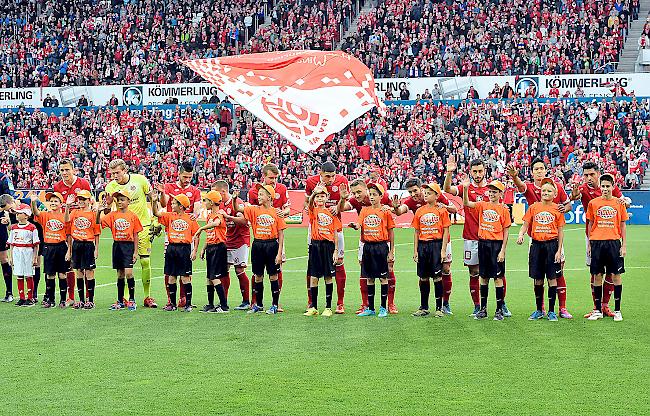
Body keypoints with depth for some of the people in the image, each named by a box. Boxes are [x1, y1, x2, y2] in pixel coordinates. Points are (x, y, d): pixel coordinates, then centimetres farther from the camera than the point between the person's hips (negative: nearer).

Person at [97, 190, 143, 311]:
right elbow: (99, 222, -1)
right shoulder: (113, 215, 6)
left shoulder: (133, 216, -1)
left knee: (128, 273, -12)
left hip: (128, 245, -4)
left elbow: (135, 235, 0)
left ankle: (132, 300, -1)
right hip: (117, 245, 4)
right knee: (120, 274, 10)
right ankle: (120, 301, 16)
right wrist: (99, 211, -18)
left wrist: (135, 252, -4)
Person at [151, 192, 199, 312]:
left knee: (185, 277, -2)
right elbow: (156, 213, -2)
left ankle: (188, 304, 4)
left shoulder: (190, 218, -1)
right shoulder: (170, 216, 8)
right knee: (171, 277, 8)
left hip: (185, 248, -4)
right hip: (171, 248, 4)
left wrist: (194, 251, -6)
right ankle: (172, 303, 16)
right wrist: (154, 201, -17)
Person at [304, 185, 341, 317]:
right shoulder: (313, 211, 5)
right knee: (314, 277, 2)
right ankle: (313, 307, 11)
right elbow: (310, 203, -20)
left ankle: (328, 307, 10)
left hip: (328, 245, 0)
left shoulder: (332, 212, 6)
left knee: (328, 277, 3)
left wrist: (336, 251, 0)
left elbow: (335, 233, 5)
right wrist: (314, 192, -36)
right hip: (315, 245, 0)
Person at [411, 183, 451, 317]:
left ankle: (439, 308, 4)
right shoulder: (420, 211, 9)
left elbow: (445, 232, -3)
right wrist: (415, 250, 7)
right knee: (423, 277, 8)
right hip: (422, 245, 4)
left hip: (436, 244, -4)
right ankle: (424, 307, 16)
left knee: (437, 277, -3)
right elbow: (417, 232, 12)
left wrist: (443, 250, -9)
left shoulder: (441, 210, -2)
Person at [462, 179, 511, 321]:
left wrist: (503, 251, -10)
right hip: (483, 243, 4)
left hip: (497, 244, -4)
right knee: (484, 277, 10)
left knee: (498, 277, -1)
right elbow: (466, 203, -7)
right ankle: (483, 309, 17)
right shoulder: (482, 205, 8)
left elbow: (505, 232, -4)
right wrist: (465, 188, -22)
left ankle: (499, 310, 5)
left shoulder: (503, 209, -3)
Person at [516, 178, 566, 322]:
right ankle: (538, 310, 17)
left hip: (551, 244, -2)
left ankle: (551, 311, 6)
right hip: (536, 244, 2)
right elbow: (525, 224, 7)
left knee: (552, 278, 0)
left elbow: (560, 231, 1)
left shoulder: (557, 209, 1)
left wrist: (559, 251, -4)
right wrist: (521, 235, -15)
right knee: (537, 279, 7)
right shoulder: (533, 207, 6)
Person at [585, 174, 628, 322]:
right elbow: (590, 225, 10)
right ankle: (598, 310, 10)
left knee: (616, 275, 0)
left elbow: (622, 226, 7)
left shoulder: (619, 203, 5)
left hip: (614, 243, -1)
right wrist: (589, 244, 6)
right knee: (597, 276, 3)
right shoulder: (593, 203, 5)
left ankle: (617, 310, 7)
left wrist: (624, 245, 2)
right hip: (597, 242, 1)